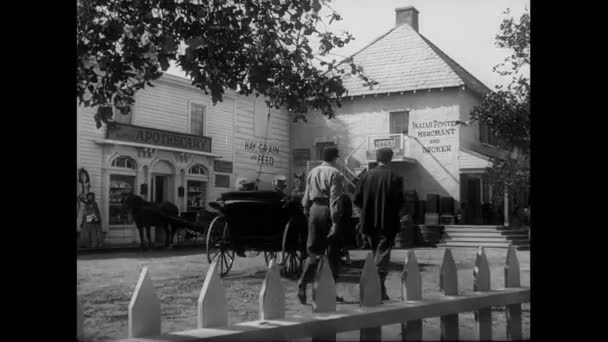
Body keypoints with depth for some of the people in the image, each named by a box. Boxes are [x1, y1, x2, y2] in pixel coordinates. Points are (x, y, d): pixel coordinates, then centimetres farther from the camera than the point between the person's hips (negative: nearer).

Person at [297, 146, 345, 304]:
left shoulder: (312, 172, 11)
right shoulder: (334, 173, -8)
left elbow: (306, 196, 13)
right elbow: (335, 199, -15)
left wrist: (307, 211, 19)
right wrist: (335, 221, -16)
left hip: (314, 209, 6)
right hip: (327, 211, -5)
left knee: (314, 250, 11)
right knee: (332, 252, 5)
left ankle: (303, 284, -7)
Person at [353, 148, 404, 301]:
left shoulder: (366, 176, 1)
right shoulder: (394, 177, -9)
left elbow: (357, 199, 0)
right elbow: (399, 202, -11)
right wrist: (393, 211, 9)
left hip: (370, 223, 4)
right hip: (387, 223, -4)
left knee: (376, 255, 17)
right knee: (382, 255, -2)